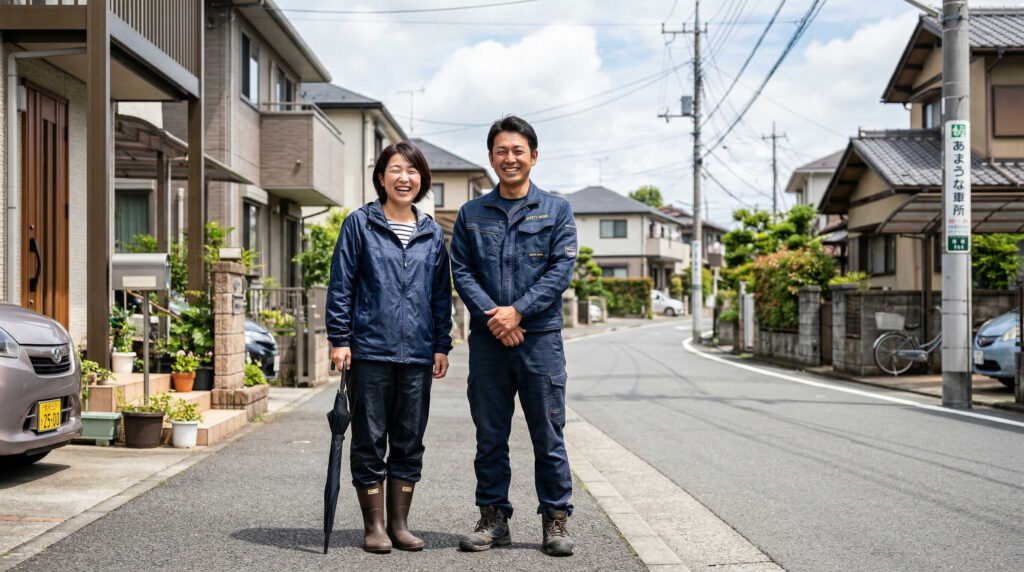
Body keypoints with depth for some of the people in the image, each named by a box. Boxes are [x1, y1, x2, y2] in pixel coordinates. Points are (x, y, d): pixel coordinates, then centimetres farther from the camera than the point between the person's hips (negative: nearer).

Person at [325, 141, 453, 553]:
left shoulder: (432, 233, 12)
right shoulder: (360, 224, 1)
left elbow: (442, 293, 14)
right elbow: (341, 285, 0)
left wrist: (442, 345, 8)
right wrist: (339, 338, -6)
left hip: (418, 353, 3)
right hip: (370, 349, -3)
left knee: (410, 441, 8)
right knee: (370, 439, 2)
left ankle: (400, 523, 20)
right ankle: (374, 526, 13)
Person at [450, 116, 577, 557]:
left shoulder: (556, 210, 6)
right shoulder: (471, 214, 11)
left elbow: (562, 269, -3)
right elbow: (461, 271, 5)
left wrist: (518, 311, -13)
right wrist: (491, 316, -11)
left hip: (540, 336, -2)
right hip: (487, 338, 2)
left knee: (548, 434, 2)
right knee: (490, 434, 7)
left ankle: (555, 519, 13)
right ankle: (494, 518, 17)